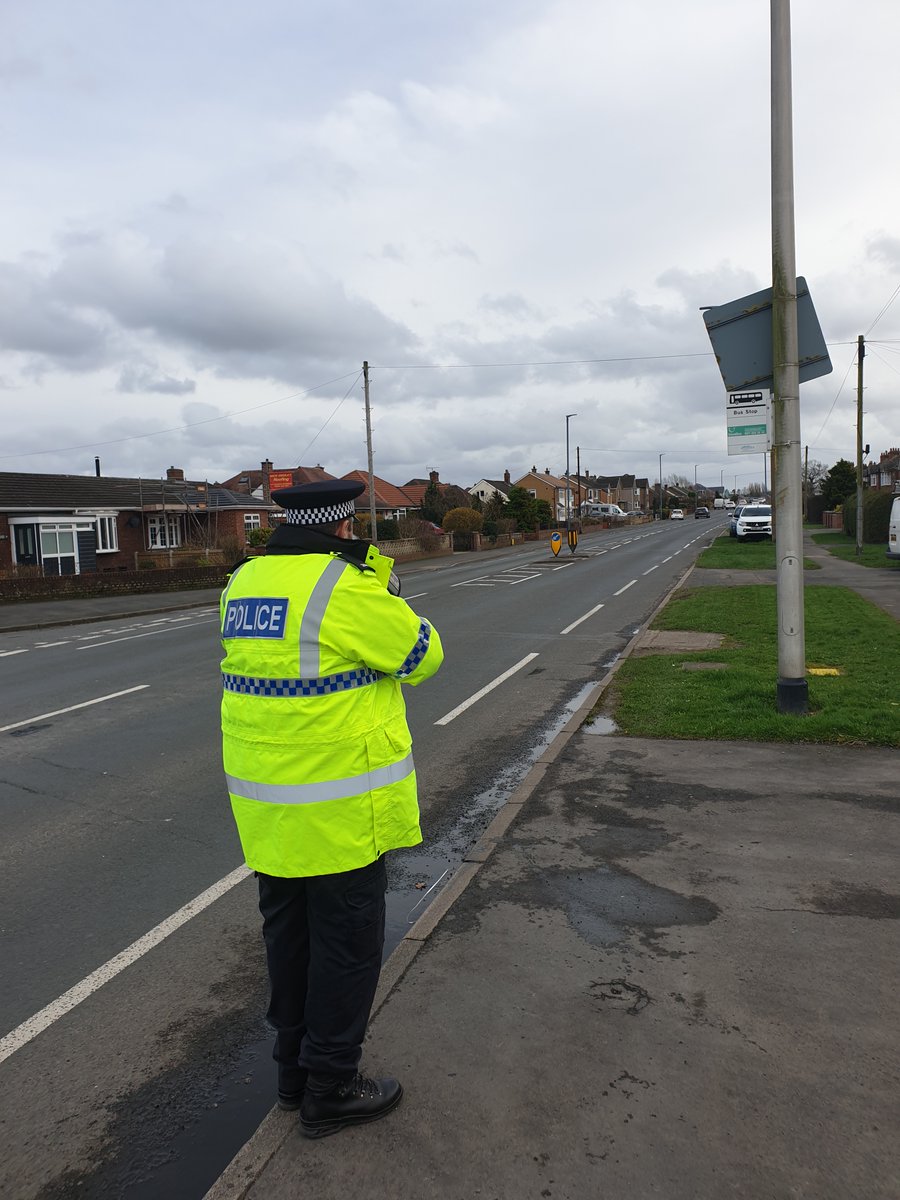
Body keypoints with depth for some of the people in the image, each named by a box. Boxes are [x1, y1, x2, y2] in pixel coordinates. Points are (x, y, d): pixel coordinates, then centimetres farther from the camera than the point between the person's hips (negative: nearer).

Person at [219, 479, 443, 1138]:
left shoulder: (243, 581, 4)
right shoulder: (346, 589, -20)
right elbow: (422, 655, -10)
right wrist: (383, 587, 1)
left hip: (266, 808, 8)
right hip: (338, 812, -8)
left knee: (289, 934, 22)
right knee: (348, 944, 10)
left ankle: (294, 1067, 40)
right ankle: (330, 1089, 25)